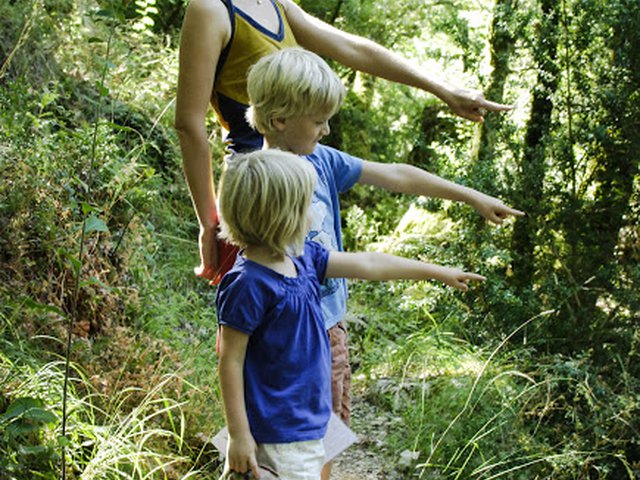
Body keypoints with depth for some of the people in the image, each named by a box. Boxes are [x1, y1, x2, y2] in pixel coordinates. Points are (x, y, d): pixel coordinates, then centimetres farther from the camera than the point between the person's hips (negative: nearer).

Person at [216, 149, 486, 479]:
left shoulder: (301, 257, 3)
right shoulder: (247, 284, -21)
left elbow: (366, 264, 12)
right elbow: (230, 361, -17)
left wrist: (439, 273, 18)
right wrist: (239, 435, -15)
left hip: (307, 423, 9)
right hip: (275, 436, -8)